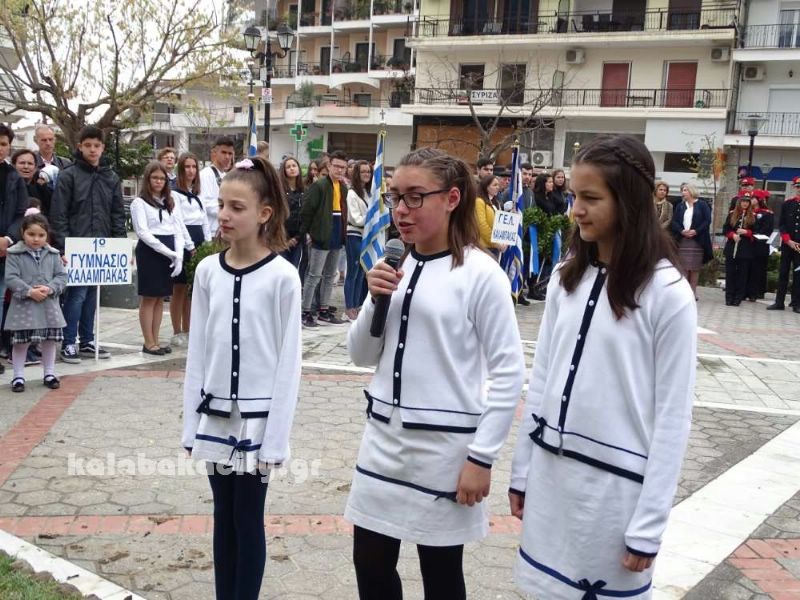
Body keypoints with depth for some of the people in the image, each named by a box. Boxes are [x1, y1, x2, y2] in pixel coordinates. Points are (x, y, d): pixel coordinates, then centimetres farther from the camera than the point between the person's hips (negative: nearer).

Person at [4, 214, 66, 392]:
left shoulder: (52, 254, 4)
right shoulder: (14, 254, -5)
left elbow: (61, 276, 2)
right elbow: (11, 278, -11)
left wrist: (50, 288, -16)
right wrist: (29, 291, -21)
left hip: (48, 306, 3)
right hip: (23, 306, -3)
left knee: (49, 341, 11)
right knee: (20, 342, 4)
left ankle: (49, 374, 25)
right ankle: (18, 376, 15)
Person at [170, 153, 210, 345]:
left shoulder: (197, 194, 17)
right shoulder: (175, 193, -5)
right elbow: (178, 222, -12)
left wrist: (209, 243, 6)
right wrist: (190, 246, -17)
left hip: (198, 242, 7)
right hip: (183, 244, -7)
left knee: (191, 289, 10)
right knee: (179, 289, -1)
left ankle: (187, 331, 17)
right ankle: (177, 333, 5)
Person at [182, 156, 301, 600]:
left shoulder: (282, 277, -12)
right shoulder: (207, 270, 1)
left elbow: (289, 361, -10)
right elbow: (197, 351, 6)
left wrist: (276, 438, -11)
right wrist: (192, 422, 5)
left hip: (256, 417, -4)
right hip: (215, 415, 4)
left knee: (248, 520, 7)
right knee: (223, 518, 15)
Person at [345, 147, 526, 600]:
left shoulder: (480, 273, -12)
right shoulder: (393, 268, 4)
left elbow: (508, 372, -12)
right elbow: (362, 355, 9)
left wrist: (482, 456, -13)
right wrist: (375, 302, -8)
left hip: (445, 443, -5)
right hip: (384, 435, 6)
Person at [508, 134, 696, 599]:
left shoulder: (668, 294, -12)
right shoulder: (566, 277, 3)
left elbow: (673, 415, -11)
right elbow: (542, 376, 7)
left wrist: (649, 525, -11)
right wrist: (522, 469, 9)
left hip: (616, 481, -5)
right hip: (551, 469, 5)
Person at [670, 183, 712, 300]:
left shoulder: (702, 205, 3)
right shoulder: (680, 206, 13)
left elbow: (707, 221, -4)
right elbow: (674, 222, 6)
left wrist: (696, 231, -15)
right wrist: (682, 231, -12)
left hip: (697, 240, -3)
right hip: (682, 241, 3)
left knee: (695, 268, -1)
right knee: (683, 267, 0)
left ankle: (693, 291, 4)